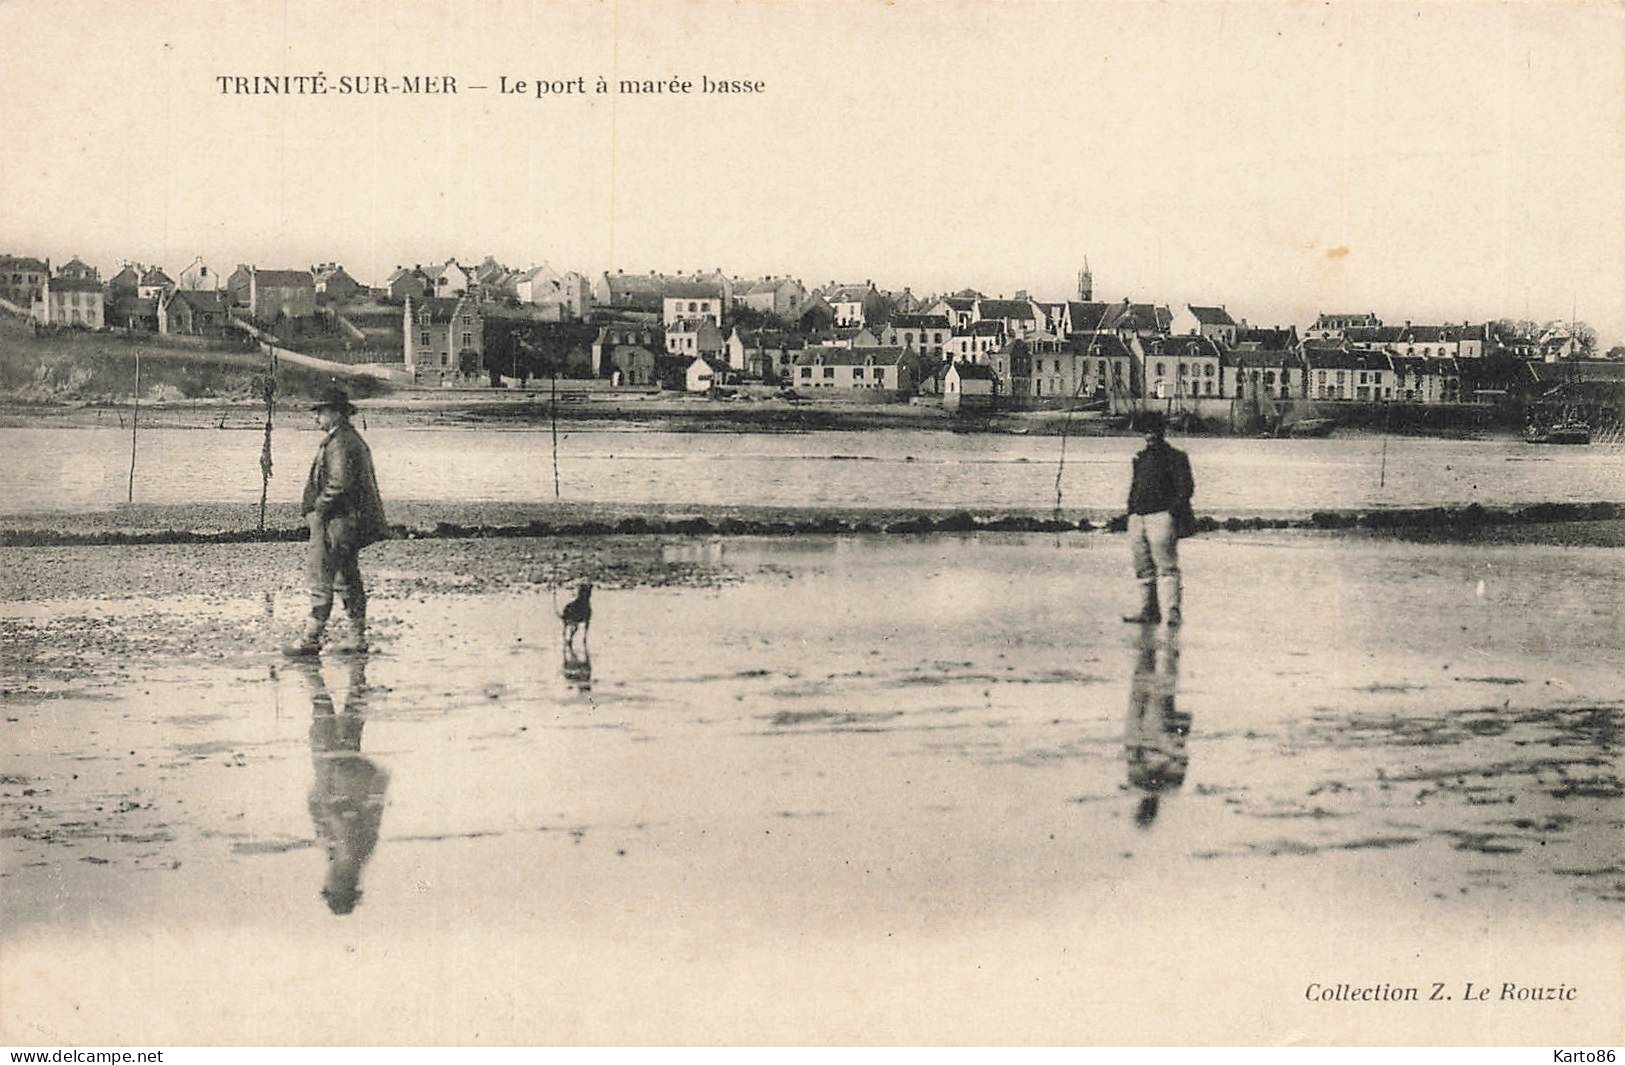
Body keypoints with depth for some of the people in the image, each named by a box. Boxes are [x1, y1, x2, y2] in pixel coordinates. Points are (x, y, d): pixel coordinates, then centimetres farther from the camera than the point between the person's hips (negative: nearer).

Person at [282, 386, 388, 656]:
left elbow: (339, 484, -23)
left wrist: (318, 508, -13)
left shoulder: (339, 443, -15)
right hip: (350, 526, 11)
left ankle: (310, 639, -6)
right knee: (349, 578, 14)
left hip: (334, 522, -11)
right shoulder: (355, 440, 17)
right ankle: (357, 637, 17)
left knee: (320, 579, -8)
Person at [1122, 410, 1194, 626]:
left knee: (1166, 567, -11)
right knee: (1143, 570, 8)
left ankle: (1172, 612, -12)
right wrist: (1131, 513, 16)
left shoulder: (1175, 457, 2)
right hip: (1137, 518, 7)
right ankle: (1148, 611, 13)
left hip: (1161, 517, -7)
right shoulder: (1140, 458, 21)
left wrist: (1174, 510, -14)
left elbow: (1186, 487, -4)